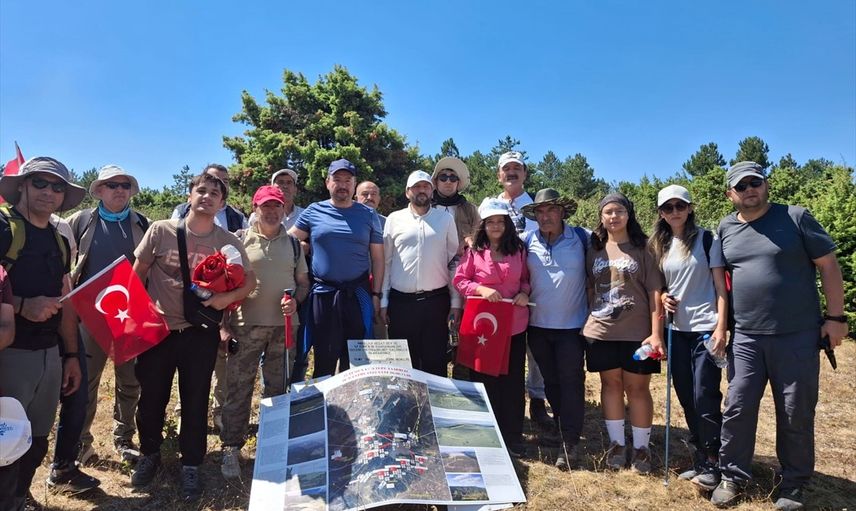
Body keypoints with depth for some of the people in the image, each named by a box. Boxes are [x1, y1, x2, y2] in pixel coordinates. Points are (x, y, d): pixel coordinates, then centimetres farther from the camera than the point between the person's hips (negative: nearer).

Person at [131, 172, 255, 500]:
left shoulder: (228, 242, -3)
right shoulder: (161, 230, -5)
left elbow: (249, 280, 2)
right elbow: (138, 273, 4)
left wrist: (227, 297, -17)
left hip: (201, 332, 0)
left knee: (195, 400, 8)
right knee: (151, 396, 13)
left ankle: (191, 465, 25)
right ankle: (149, 454, 37)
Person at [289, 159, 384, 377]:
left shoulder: (368, 215, 5)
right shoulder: (313, 211, 4)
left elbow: (377, 258, 5)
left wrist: (376, 294, 0)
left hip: (358, 295, 0)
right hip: (322, 295, 0)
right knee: (323, 361, 10)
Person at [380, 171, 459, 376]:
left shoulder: (446, 219, 5)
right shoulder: (394, 219, 5)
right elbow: (386, 262, 5)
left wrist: (456, 301, 1)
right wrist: (383, 301, 2)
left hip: (436, 300, 0)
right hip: (401, 301, 0)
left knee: (435, 360, 6)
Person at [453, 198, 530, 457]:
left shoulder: (519, 250, 5)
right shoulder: (474, 252, -1)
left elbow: (527, 278, 13)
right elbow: (459, 280, -1)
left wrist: (525, 292, -7)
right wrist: (481, 289, -17)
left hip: (514, 325, 2)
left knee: (512, 380, 8)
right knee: (484, 380, 7)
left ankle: (512, 436, 23)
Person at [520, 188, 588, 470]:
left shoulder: (582, 238, -5)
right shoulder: (527, 241, 1)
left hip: (572, 325, -3)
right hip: (538, 325, 3)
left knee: (571, 383, 1)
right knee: (551, 381, 16)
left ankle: (569, 444, 7)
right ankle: (565, 425, 35)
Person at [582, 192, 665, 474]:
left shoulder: (643, 249, -1)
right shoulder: (595, 250, 8)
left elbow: (655, 292, -5)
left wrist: (656, 333, -11)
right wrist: (585, 324, 7)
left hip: (637, 332, -3)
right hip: (601, 332, 3)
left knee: (637, 388, 5)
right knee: (611, 385, 11)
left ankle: (641, 448, 20)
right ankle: (616, 444, 24)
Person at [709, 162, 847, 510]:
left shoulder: (795, 218, -3)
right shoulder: (725, 228, 7)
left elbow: (828, 265, -2)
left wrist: (835, 316, -5)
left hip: (797, 336, -2)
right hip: (745, 338, 3)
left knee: (796, 414, 8)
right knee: (737, 408, 5)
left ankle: (793, 483, 25)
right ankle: (733, 477, 20)